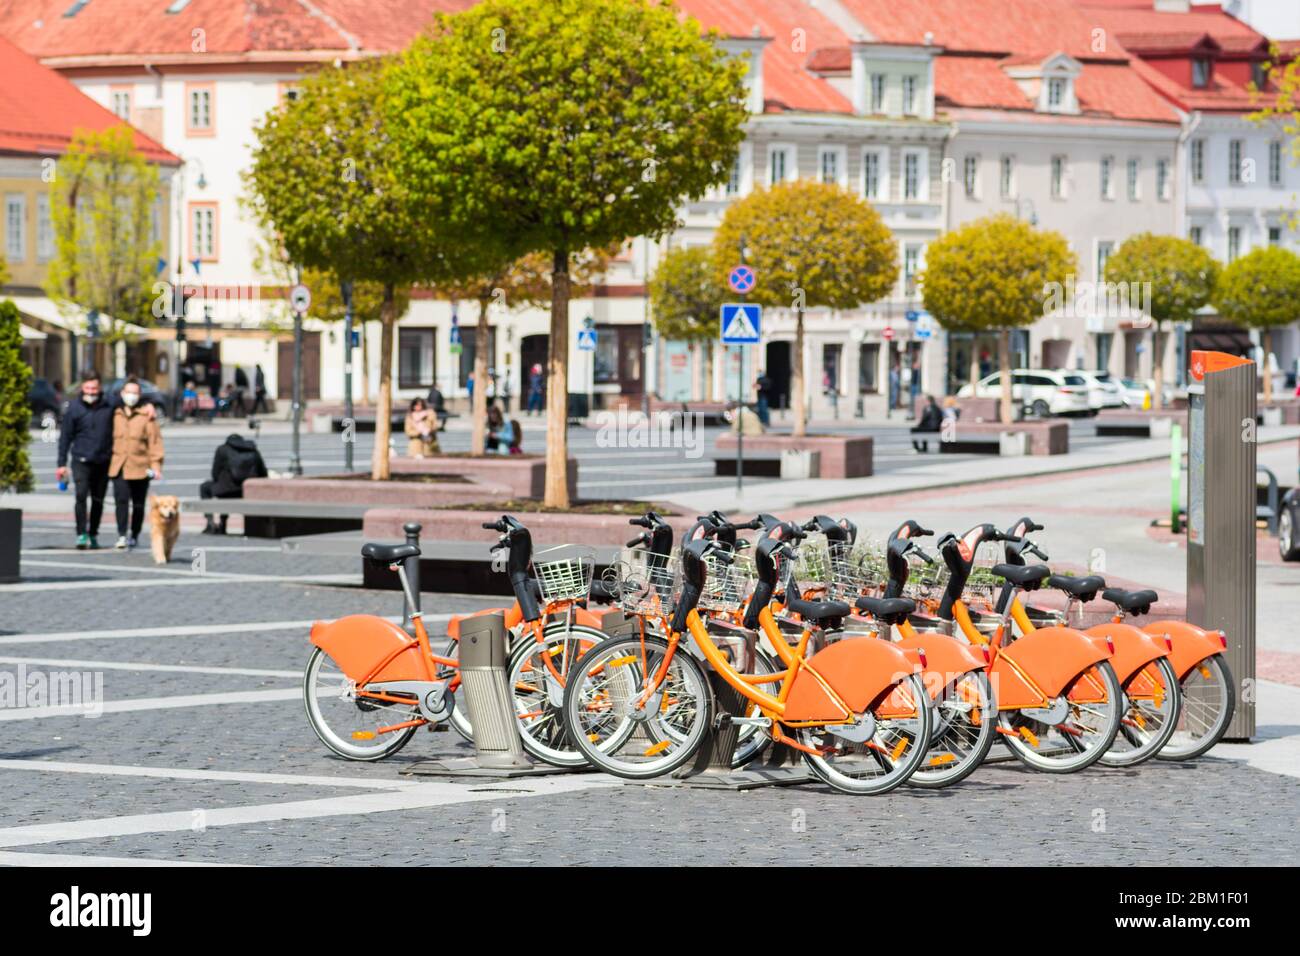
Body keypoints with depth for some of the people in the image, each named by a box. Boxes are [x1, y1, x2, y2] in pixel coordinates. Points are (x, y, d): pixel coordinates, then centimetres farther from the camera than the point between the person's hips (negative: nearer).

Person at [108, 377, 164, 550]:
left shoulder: (146, 416, 0)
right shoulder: (115, 415, 9)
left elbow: (155, 440, -3)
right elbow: (110, 437, 16)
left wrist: (156, 465, -9)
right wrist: (107, 461, 13)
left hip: (140, 467, -1)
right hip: (119, 467, 1)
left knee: (138, 504, 8)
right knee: (121, 500, -15)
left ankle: (134, 535, 23)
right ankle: (122, 535, -16)